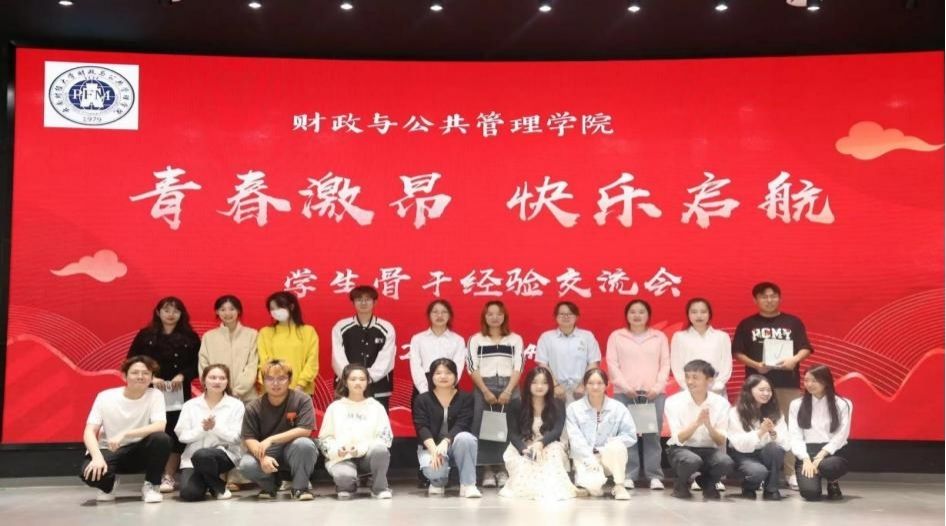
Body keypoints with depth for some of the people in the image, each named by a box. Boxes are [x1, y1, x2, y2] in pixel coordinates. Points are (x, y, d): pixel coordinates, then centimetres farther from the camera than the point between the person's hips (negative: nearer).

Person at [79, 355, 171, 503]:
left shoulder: (155, 395, -11)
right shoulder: (105, 397, -10)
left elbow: (160, 426, -26)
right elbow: (89, 432, -15)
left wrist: (124, 434, -35)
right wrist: (97, 457, -33)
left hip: (139, 452, 0)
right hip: (109, 451, 0)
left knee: (162, 439, -31)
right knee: (89, 472, -32)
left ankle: (150, 486, -6)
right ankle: (109, 484, 8)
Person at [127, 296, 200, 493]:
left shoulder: (190, 337, 6)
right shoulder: (145, 336, 4)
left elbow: (197, 365, 6)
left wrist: (182, 376, -11)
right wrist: (151, 378, -10)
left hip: (179, 394, 1)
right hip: (152, 392, -1)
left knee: (175, 436, -3)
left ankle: (168, 477, 4)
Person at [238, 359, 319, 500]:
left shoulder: (302, 399, -12)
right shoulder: (253, 408, -6)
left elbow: (305, 430, -20)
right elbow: (249, 439, -11)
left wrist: (271, 439, -26)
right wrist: (263, 457, -32)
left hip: (293, 452, -2)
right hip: (267, 453, 2)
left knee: (304, 444, -35)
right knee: (246, 465, -28)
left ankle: (299, 487, -9)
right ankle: (269, 486, 7)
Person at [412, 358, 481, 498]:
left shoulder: (466, 398, -1)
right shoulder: (422, 400, 0)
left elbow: (462, 425, -14)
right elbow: (422, 428, -10)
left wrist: (445, 443, -31)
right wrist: (434, 449, -28)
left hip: (456, 445, 0)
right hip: (430, 446, 0)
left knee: (465, 438, -35)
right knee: (434, 470, -34)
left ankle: (468, 485, -23)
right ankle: (438, 482, 8)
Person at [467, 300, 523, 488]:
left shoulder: (515, 339, 9)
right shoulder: (476, 340, 8)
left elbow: (518, 367, 2)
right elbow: (472, 368, 1)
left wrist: (508, 391, -11)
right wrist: (485, 391, -10)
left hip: (509, 388, 1)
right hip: (483, 388, 0)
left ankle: (504, 469, 3)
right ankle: (488, 469, 2)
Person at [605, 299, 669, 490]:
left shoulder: (659, 337, 15)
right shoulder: (616, 336, 12)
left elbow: (665, 364, 8)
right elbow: (612, 364, 3)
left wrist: (658, 387, -7)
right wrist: (625, 386, -9)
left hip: (653, 393, 1)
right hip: (625, 393, 0)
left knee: (653, 434, -5)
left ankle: (654, 476, -1)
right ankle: (628, 476, -1)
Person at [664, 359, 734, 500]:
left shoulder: (721, 403, -6)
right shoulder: (673, 401, -11)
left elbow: (721, 442, -9)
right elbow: (678, 439, -17)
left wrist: (708, 425, -30)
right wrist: (697, 422, -33)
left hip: (709, 450, 2)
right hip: (681, 449, -2)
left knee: (726, 462, -31)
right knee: (692, 461, -36)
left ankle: (707, 483, 4)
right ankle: (680, 484, 0)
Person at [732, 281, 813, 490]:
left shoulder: (793, 322, 7)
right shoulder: (747, 324, 6)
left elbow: (805, 348, 5)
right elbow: (737, 352, 4)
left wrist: (794, 359, -15)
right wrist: (755, 365, -12)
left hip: (788, 383, 0)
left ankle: (791, 473, 7)